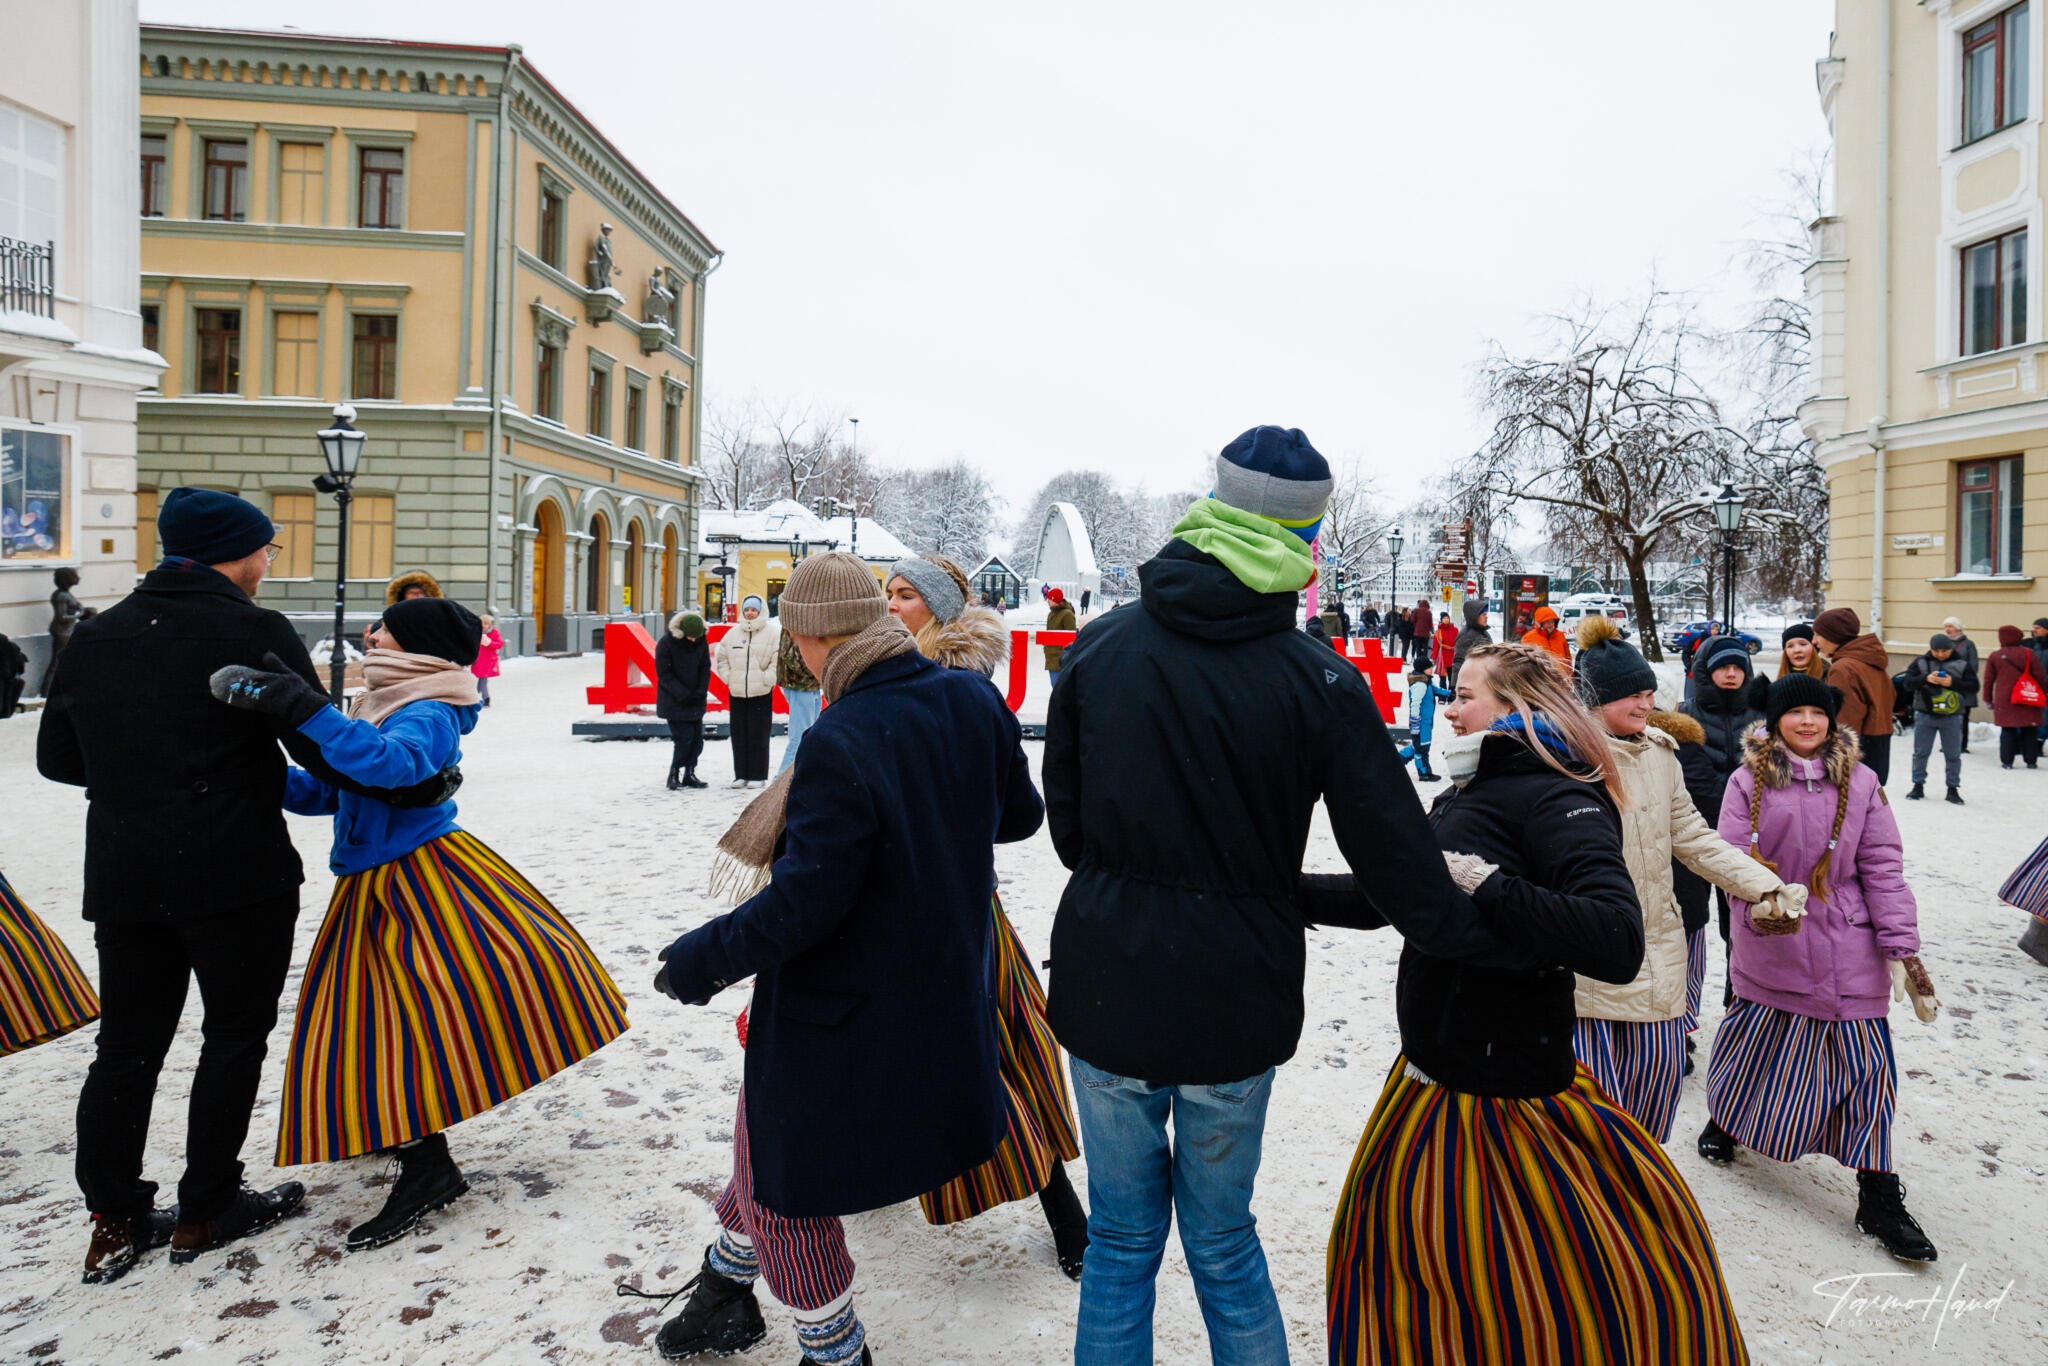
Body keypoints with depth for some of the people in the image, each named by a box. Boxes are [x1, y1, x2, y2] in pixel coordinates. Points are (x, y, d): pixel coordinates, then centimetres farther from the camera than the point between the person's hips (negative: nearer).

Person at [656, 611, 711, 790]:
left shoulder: (701, 641, -1)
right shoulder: (666, 643, -15)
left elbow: (705, 668, 6)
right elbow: (664, 674, -12)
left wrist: (701, 691, -8)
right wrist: (683, 694, -18)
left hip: (695, 701, 5)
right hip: (674, 701, -5)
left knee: (697, 738, 6)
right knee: (683, 738, -11)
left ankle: (689, 774, 19)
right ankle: (674, 776, 1)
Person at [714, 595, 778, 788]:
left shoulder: (773, 632, -4)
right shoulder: (733, 633, 12)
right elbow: (721, 658, 21)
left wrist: (767, 679, -13)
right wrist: (727, 677, 8)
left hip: (761, 693, -5)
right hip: (737, 693, 5)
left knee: (758, 735, -4)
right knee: (739, 734, 7)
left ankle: (758, 776, 4)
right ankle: (741, 775, 15)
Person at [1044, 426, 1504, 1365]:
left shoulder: (1098, 649, -5)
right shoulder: (1321, 683, -11)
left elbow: (1066, 825, 2)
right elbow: (1399, 861, -8)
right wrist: (1475, 941, 7)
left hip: (1105, 996, 1)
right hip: (1235, 1008, -1)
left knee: (1121, 1243, 18)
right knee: (1224, 1244, 20)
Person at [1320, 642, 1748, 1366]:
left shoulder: (1553, 798, -17)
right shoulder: (1467, 795, 9)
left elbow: (1618, 943, -31)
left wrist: (1487, 886, -30)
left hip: (1504, 1101, -8)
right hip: (1431, 1078, 8)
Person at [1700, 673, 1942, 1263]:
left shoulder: (1861, 784, 0)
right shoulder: (1749, 781, -4)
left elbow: (1884, 868, 0)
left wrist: (1902, 950, -5)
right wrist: (1759, 904, -26)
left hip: (1848, 954, 1)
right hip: (1769, 948, -1)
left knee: (1865, 1065, 2)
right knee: (1752, 1042, 14)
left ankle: (1878, 1197, 14)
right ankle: (1724, 1121, 43)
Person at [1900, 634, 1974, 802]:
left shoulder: (1962, 664, 1)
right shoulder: (1921, 663, 0)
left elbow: (1973, 687, -4)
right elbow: (1908, 683, -7)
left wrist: (1952, 683, -18)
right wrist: (1926, 679, -23)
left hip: (1951, 717, 0)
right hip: (1924, 715, 0)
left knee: (1953, 755, 5)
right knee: (1920, 752, 8)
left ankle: (1953, 789, 17)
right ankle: (1918, 786, 20)